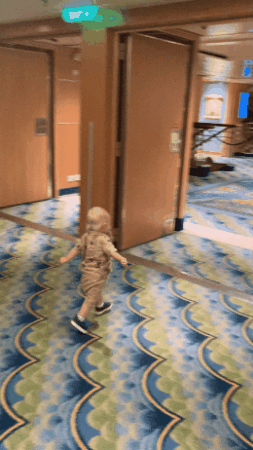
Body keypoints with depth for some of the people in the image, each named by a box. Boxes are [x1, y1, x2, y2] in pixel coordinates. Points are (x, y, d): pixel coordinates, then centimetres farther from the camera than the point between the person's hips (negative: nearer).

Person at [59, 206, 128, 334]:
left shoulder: (86, 236, -2)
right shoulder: (103, 239, -24)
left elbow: (77, 248, 4)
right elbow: (112, 251, -39)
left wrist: (66, 258, 14)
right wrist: (121, 259, -53)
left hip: (87, 269, 9)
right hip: (97, 273, -9)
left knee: (97, 290, 31)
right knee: (92, 296, -1)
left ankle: (100, 306, 54)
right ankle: (80, 319, -2)